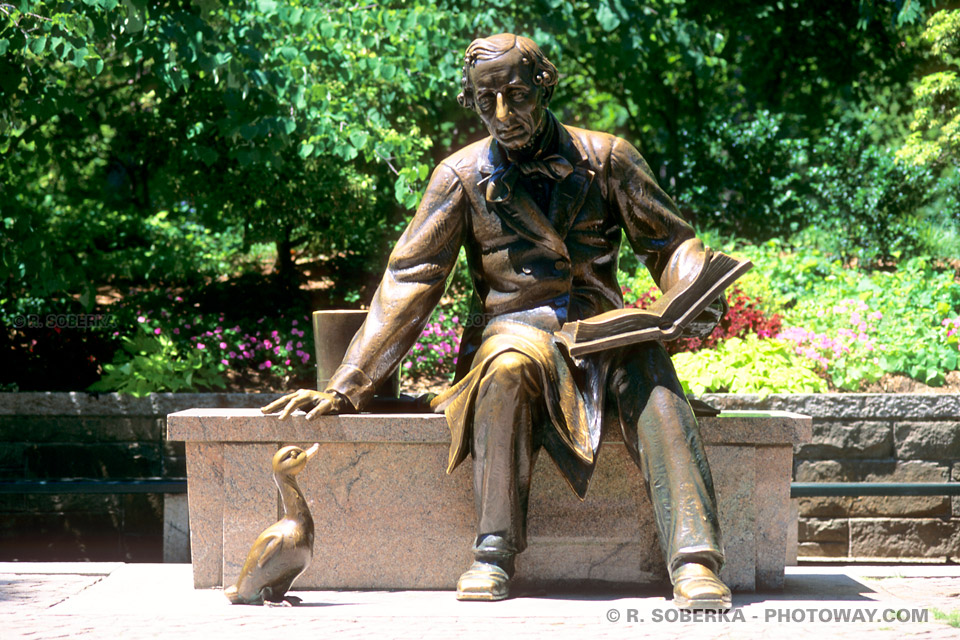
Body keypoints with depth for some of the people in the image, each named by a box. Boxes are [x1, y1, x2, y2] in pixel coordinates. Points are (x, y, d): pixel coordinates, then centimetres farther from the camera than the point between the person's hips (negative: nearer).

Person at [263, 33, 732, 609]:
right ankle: (495, 553, -32)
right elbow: (408, 282, 4)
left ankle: (694, 560, -43)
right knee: (510, 366, -38)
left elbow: (671, 242, 11)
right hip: (516, 325, 0)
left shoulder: (606, 158, 7)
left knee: (650, 376, -34)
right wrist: (346, 387, -2)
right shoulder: (463, 176, 6)